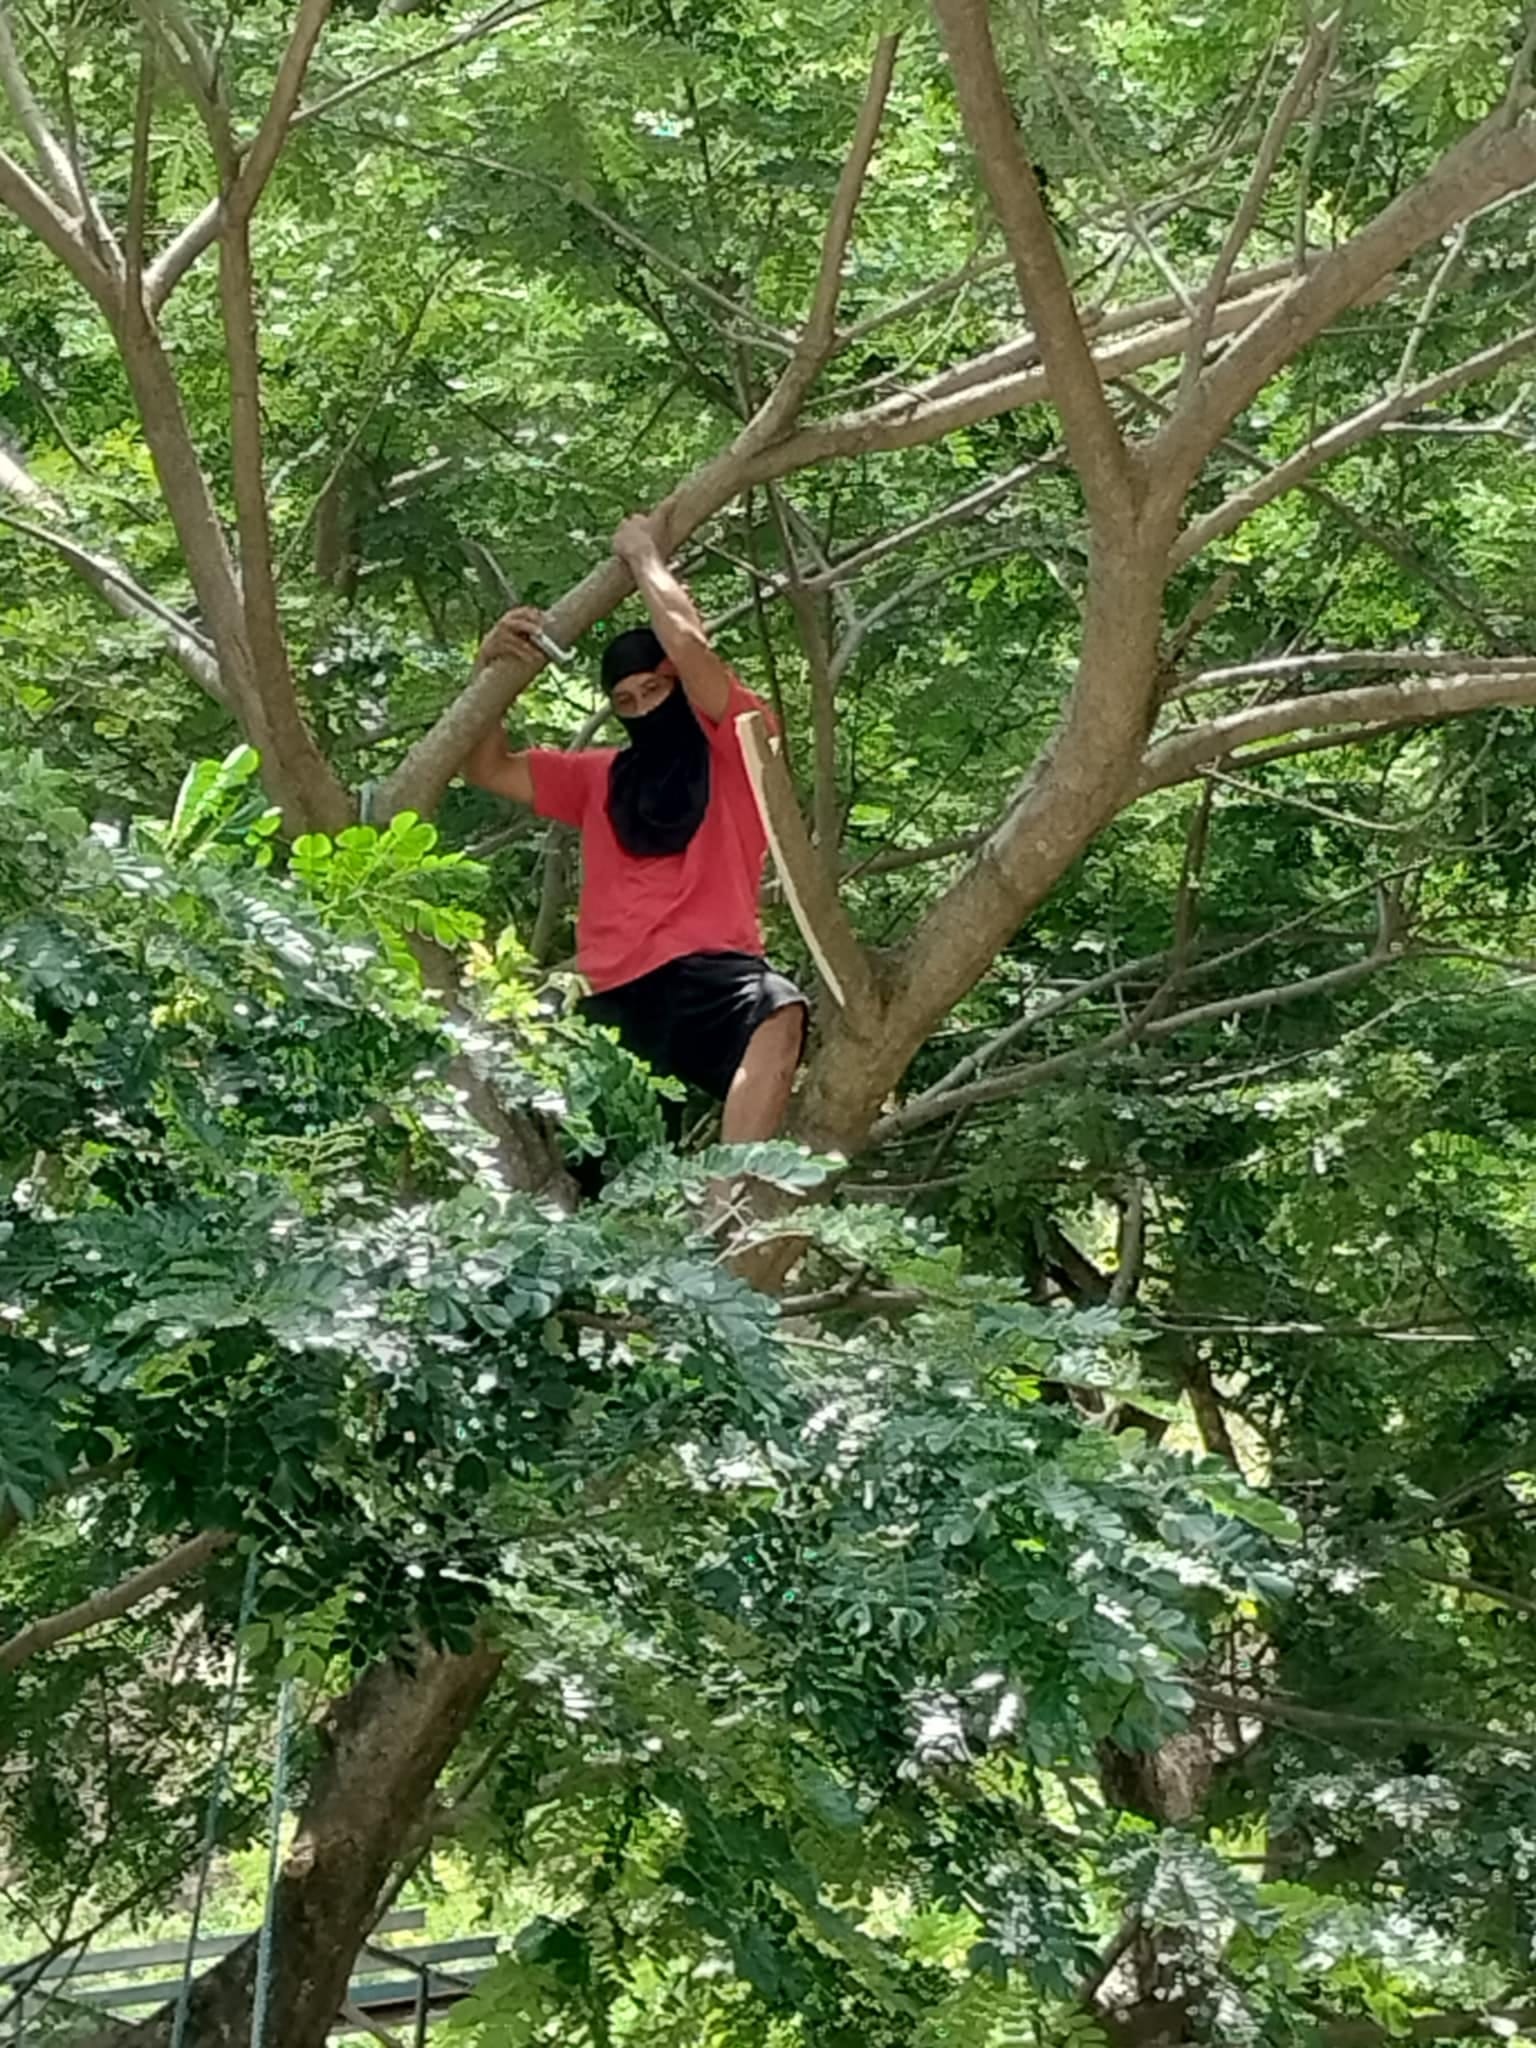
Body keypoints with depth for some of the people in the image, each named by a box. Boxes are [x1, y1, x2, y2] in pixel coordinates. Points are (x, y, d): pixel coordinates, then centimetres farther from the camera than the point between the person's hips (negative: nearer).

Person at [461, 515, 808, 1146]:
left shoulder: (734, 749, 10)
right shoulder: (601, 775, 26)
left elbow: (688, 643, -5)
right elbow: (487, 768, 25)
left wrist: (643, 555, 10)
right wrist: (492, 669, 10)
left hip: (709, 973, -6)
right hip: (617, 997, 6)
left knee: (777, 1014, -39)